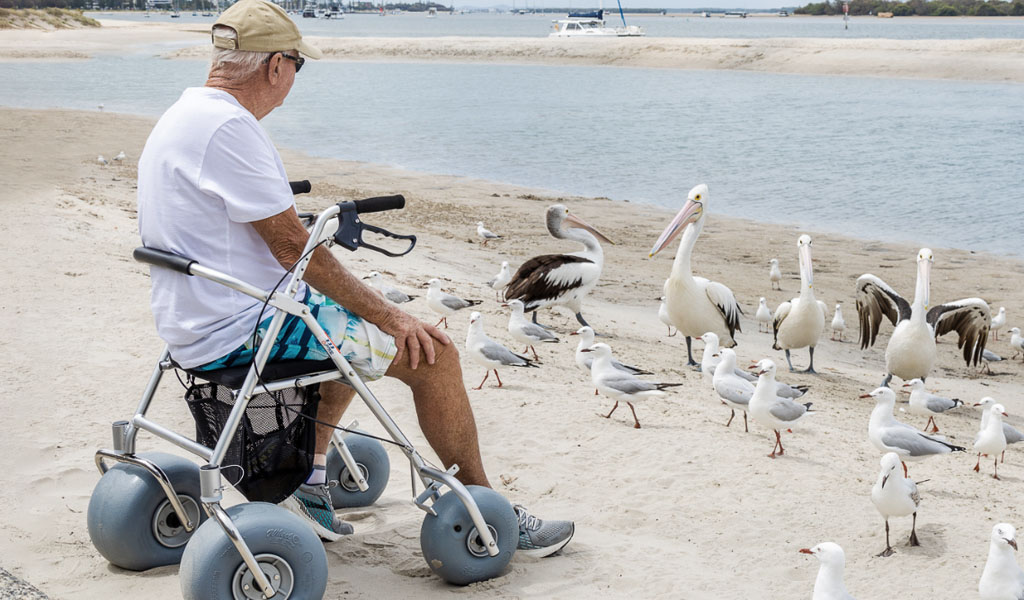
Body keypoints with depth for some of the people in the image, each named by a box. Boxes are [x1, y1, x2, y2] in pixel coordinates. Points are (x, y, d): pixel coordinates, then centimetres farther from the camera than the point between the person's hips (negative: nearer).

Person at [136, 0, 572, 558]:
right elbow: (292, 248, -21)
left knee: (356, 322, 32)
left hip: (196, 324, 11)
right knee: (434, 353, -6)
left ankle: (307, 477, 25)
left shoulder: (184, 115, 13)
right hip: (244, 332, -11)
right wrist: (388, 315, -12)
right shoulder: (228, 127, -21)